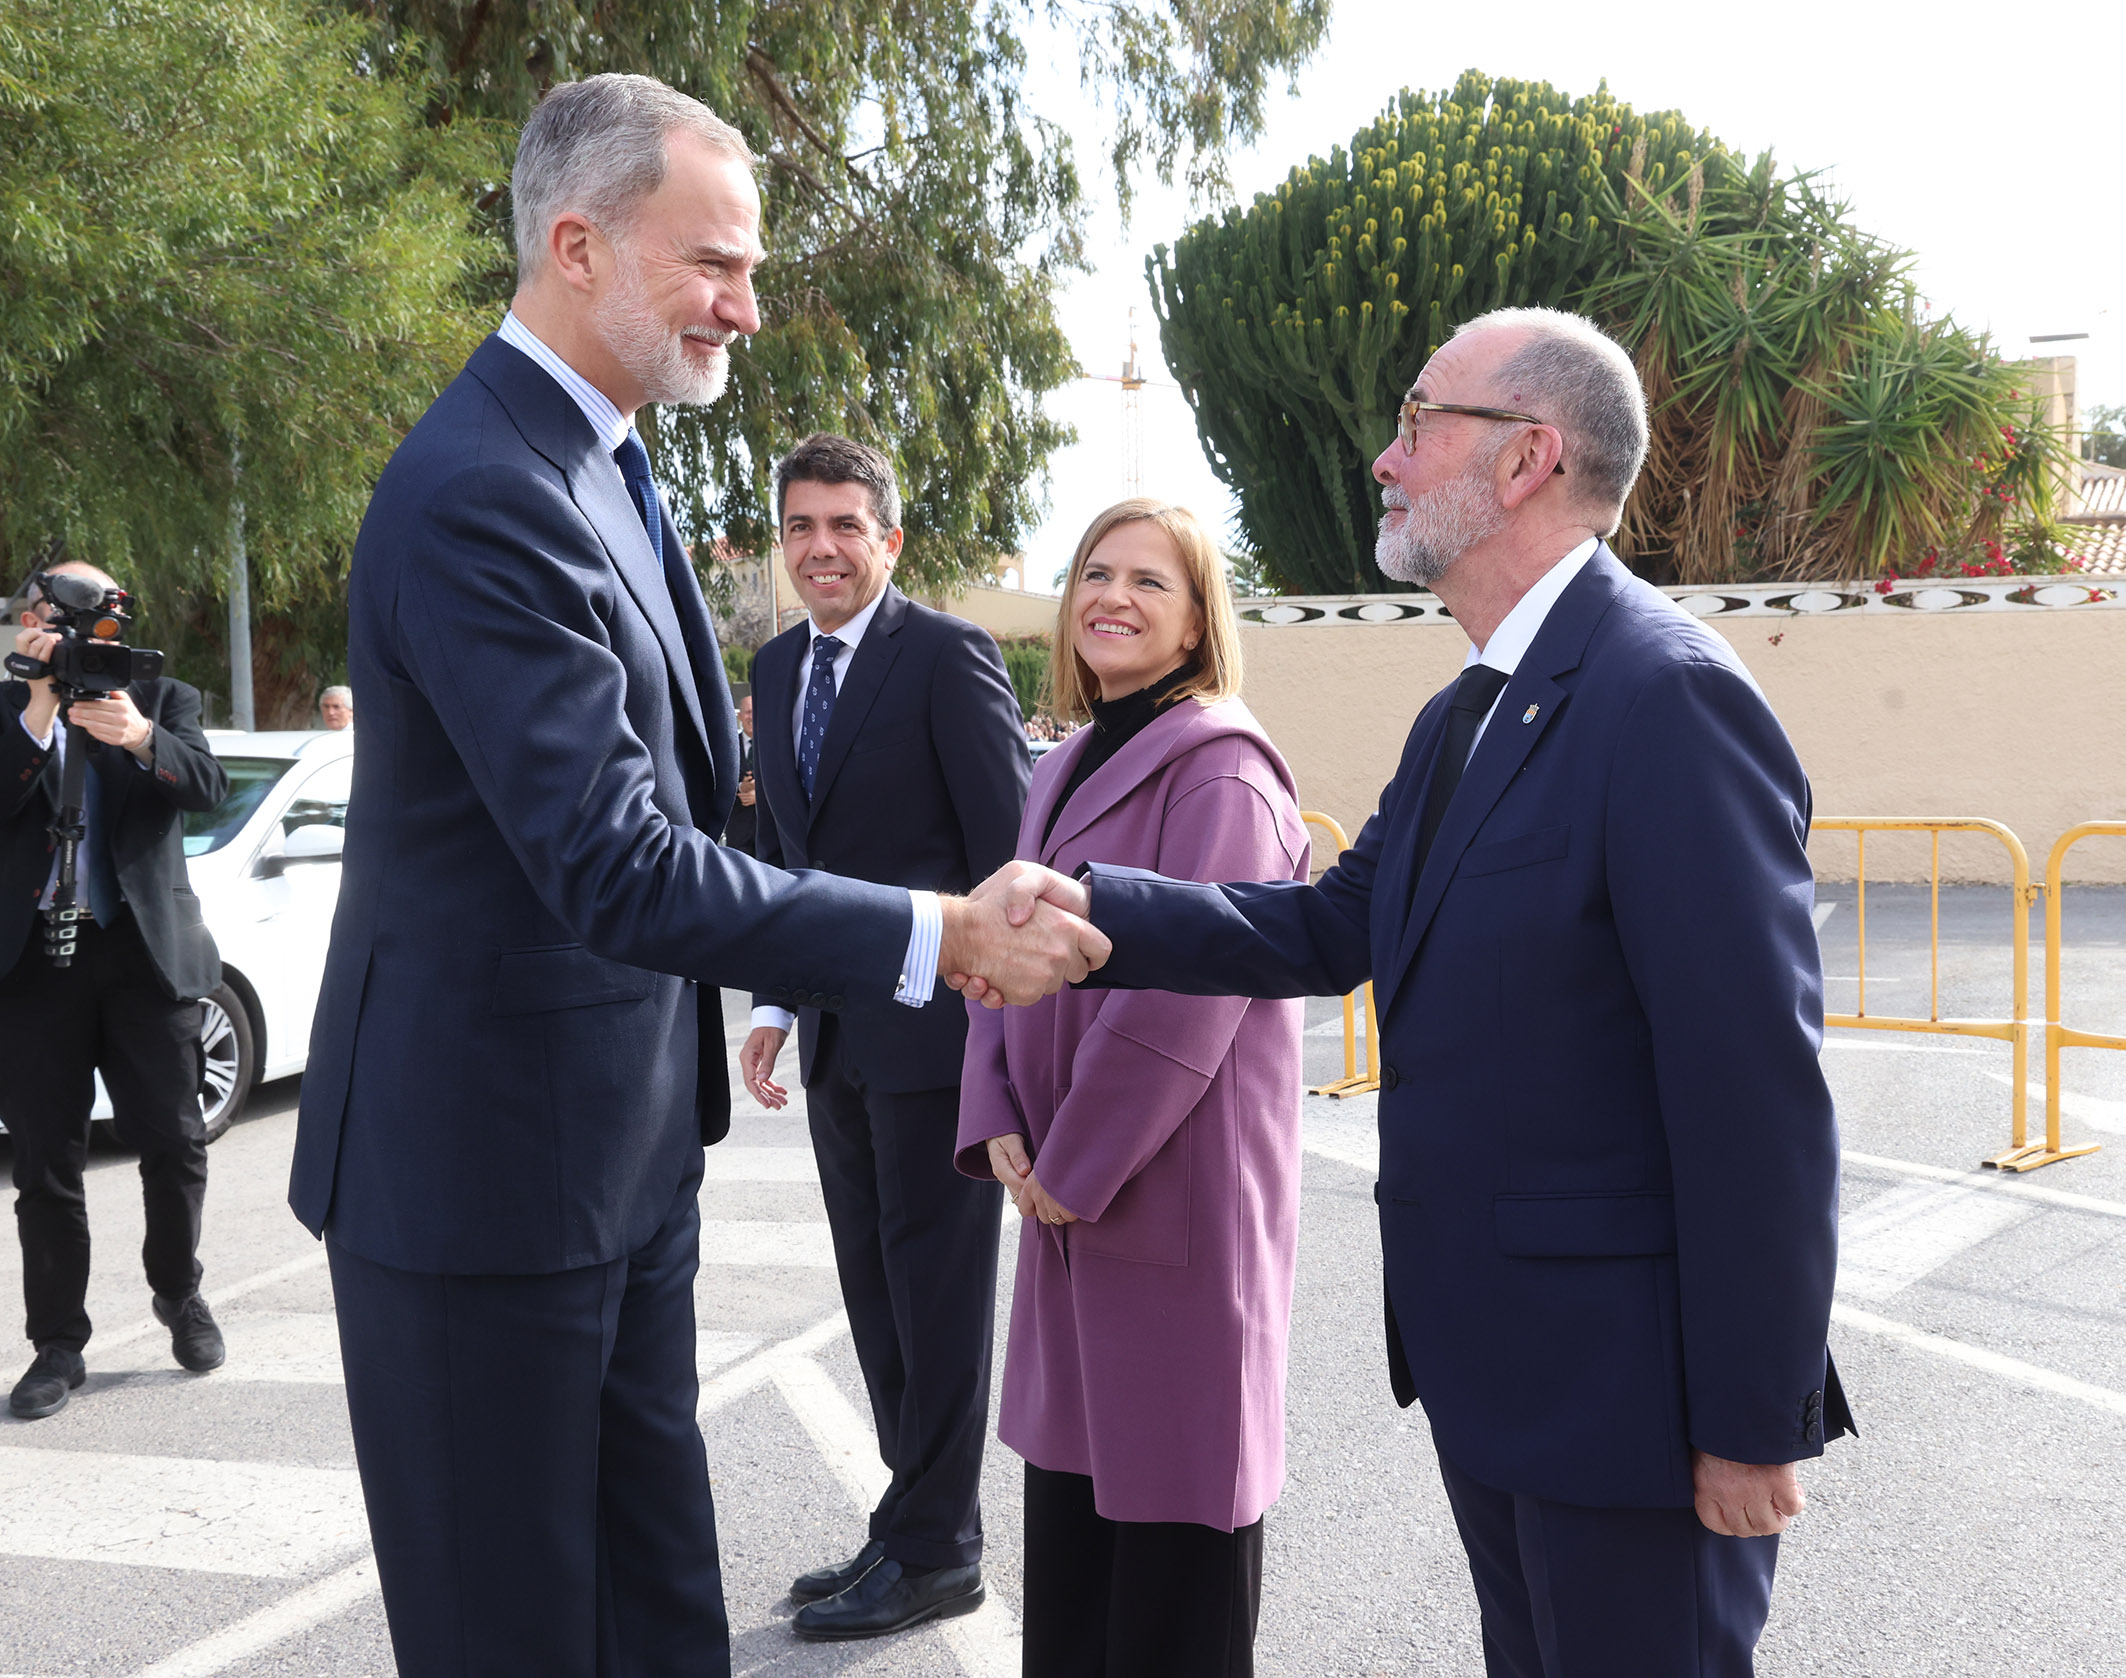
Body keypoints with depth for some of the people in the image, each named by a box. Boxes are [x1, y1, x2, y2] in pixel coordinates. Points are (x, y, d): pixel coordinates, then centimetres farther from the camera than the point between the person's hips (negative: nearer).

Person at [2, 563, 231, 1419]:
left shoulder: (165, 699, 7)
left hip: (145, 953, 0)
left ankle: (179, 1294, 26)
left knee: (174, 1142, 3)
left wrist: (140, 737, -31)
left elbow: (207, 785, -11)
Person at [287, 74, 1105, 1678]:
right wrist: (937, 935, -26)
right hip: (490, 1160, -9)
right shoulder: (480, 494, -21)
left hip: (623, 1151, 9)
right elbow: (616, 870, -28)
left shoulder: (597, 463, 10)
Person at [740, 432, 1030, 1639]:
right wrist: (776, 1002, 12)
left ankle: (933, 1552, 14)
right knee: (878, 1293, 14)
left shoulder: (950, 656, -11)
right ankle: (918, 1525, 26)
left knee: (936, 1293, 2)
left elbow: (1008, 850, -13)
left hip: (935, 1027, -7)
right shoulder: (779, 667, 11)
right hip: (837, 1034, 8)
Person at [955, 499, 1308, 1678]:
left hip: (1175, 1186, -8)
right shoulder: (1066, 772, 14)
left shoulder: (1218, 770, -13)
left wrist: (1077, 1163, -15)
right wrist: (999, 1126, -2)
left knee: (1173, 1527, 2)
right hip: (1069, 1190, 8)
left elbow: (1187, 993, -20)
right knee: (1070, 1480, 16)